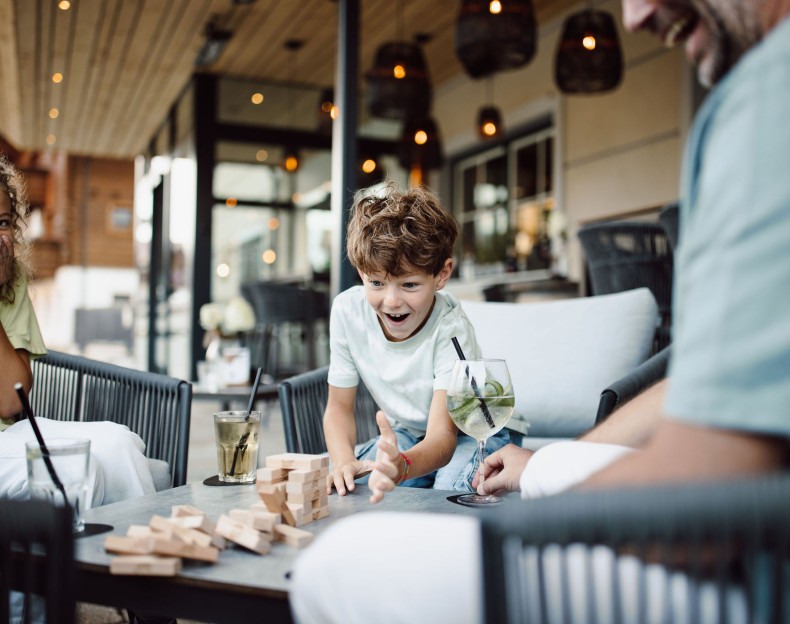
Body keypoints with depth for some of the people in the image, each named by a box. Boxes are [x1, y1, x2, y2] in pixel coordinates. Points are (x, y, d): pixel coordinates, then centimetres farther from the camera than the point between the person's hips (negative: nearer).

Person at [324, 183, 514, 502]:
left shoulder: (450, 328, -30)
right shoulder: (347, 311, -17)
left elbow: (442, 434, -39)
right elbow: (339, 406, -7)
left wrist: (402, 466, -64)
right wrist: (344, 462, -29)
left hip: (470, 433, -3)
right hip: (405, 435, 4)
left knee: (452, 489, -35)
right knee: (339, 486, -24)